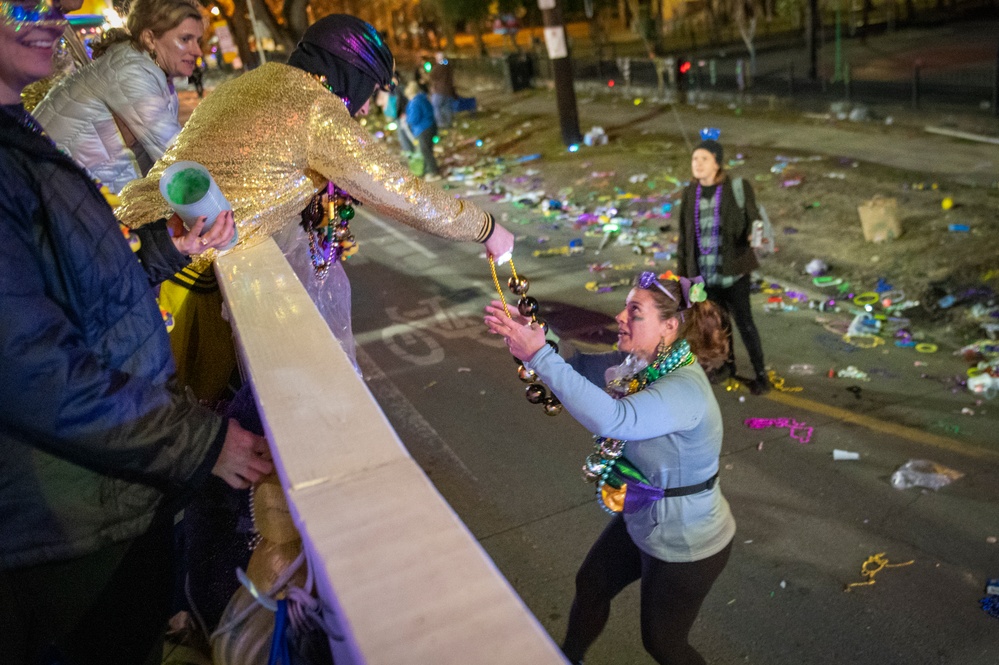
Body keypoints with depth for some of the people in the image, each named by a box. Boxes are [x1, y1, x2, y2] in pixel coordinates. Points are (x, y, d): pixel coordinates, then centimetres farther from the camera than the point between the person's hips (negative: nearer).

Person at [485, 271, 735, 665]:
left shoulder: (685, 391, -36)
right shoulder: (638, 364, -10)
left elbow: (611, 419, -49)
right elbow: (579, 368, -7)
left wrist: (539, 356, -47)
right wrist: (525, 335, -25)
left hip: (684, 544, -8)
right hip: (640, 521, 8)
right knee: (590, 586, 26)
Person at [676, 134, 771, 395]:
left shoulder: (737, 188, -12)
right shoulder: (690, 194, -1)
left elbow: (753, 220, -9)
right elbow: (685, 235, 6)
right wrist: (681, 271, 8)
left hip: (732, 269, -4)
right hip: (704, 271, 4)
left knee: (743, 322, 2)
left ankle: (760, 373, 20)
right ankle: (728, 363, 40)